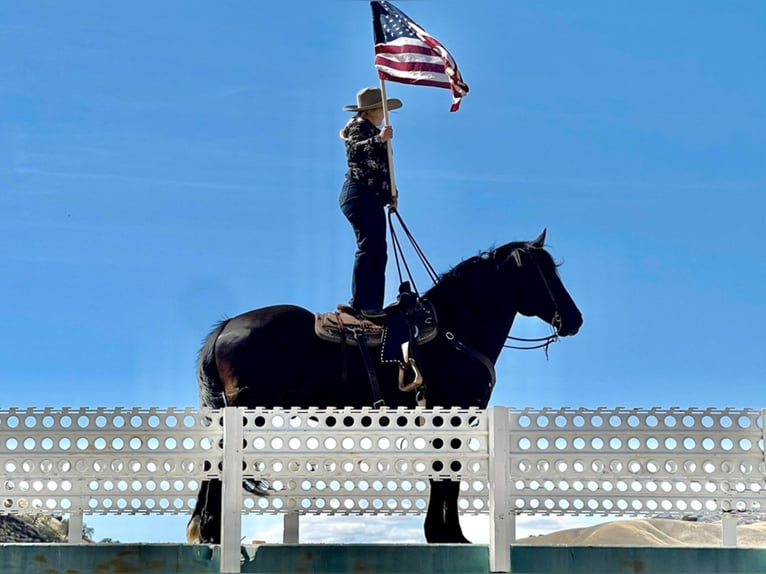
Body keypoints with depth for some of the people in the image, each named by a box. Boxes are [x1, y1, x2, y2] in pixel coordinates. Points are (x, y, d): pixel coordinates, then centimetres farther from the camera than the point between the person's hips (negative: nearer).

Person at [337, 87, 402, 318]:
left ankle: (361, 303, 9)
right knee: (368, 247, -16)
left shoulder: (374, 130, 24)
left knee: (378, 250, 7)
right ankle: (363, 304, -19)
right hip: (359, 195, -10)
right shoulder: (358, 126, -4)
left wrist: (391, 194, 16)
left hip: (373, 198, 10)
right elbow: (355, 149, -26)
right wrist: (379, 139, -41)